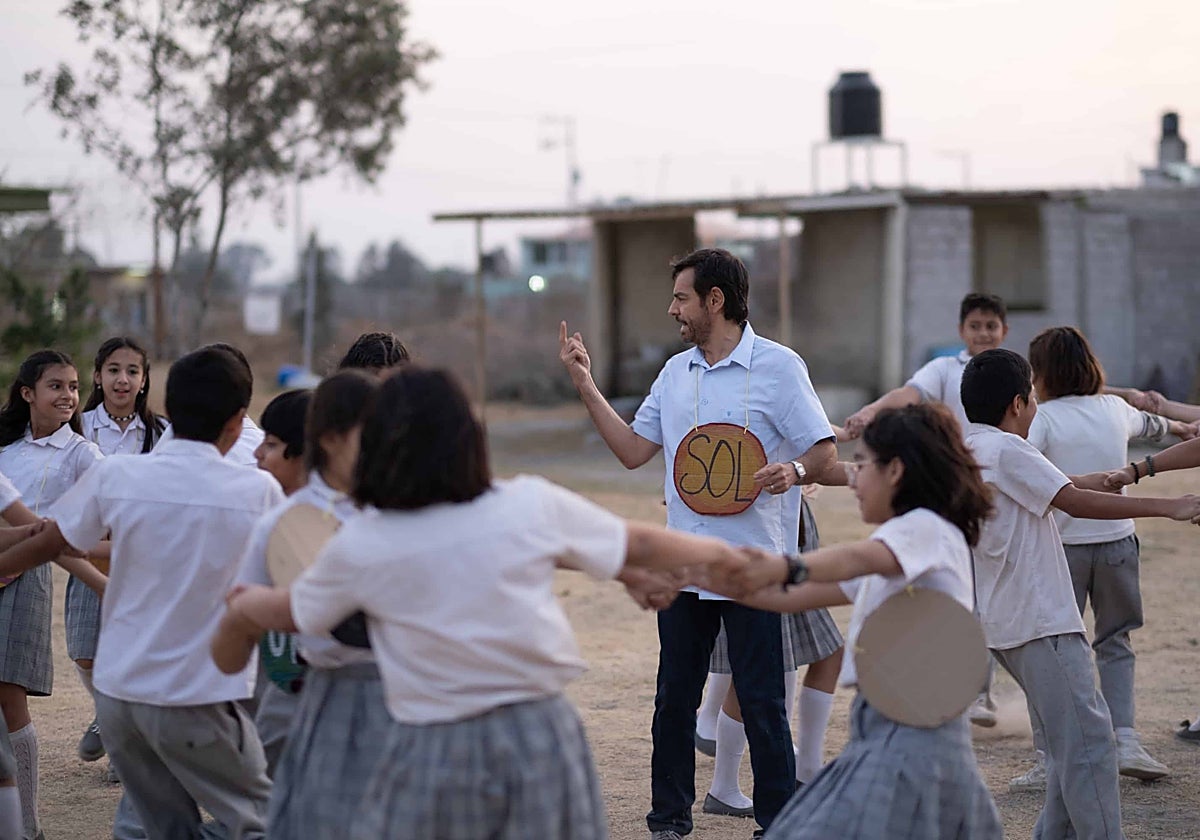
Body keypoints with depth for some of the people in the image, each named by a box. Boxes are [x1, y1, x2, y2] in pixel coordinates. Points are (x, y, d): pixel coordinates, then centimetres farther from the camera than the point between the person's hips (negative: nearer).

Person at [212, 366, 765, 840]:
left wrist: (243, 606, 40)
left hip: (432, 753, -1)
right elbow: (641, 547, 12)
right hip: (541, 735, 1)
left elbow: (289, 613, 16)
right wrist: (720, 553, 32)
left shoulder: (357, 547, -3)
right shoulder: (533, 506, -3)